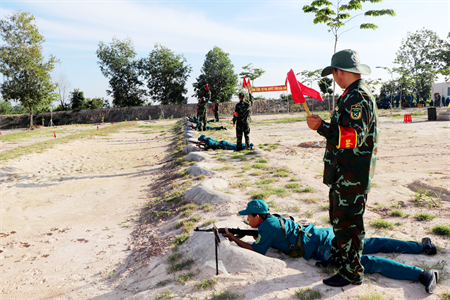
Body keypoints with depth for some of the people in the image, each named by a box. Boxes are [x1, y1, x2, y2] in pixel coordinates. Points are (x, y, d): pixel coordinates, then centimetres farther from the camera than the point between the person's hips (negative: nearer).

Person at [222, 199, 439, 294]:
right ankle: (422, 246, 16)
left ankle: (422, 274, -24)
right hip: (323, 235, 9)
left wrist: (232, 238, 0)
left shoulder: (266, 226, -11)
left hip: (322, 247, -9)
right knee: (371, 244, 11)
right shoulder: (273, 219, 15)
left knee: (366, 262, -17)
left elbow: (254, 250, -10)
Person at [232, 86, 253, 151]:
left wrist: (234, 122, 1)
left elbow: (235, 114, -9)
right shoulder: (248, 104, -3)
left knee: (239, 135, 2)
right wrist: (250, 93, 31)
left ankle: (239, 147, 3)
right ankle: (248, 146, 15)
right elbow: (251, 101, 20)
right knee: (246, 134, 13)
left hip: (239, 122, -3)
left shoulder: (238, 105, -13)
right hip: (246, 121, 3)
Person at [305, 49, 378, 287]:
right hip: (344, 173, 11)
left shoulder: (358, 97, -20)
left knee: (348, 223, 0)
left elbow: (355, 137, -29)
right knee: (339, 217, 23)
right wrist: (326, 127, 30)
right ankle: (338, 256, 41)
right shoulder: (353, 95, 14)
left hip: (352, 176, -11)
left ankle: (352, 272, 15)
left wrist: (322, 127, -30)